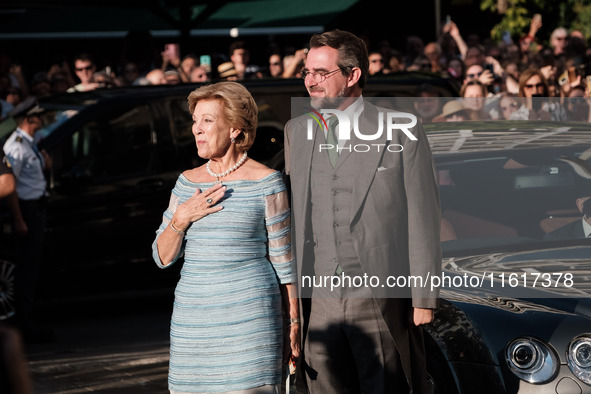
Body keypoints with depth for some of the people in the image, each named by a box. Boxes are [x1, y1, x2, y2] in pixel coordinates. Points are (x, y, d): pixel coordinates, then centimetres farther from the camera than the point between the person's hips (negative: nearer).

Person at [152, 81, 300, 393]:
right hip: (194, 316, 4)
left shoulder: (265, 183, -3)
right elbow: (163, 257, 10)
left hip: (249, 317, -4)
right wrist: (181, 219, -8)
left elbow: (282, 257, 1)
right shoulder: (188, 182, 10)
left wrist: (294, 320, -1)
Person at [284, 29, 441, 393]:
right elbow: (292, 214, 11)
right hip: (317, 304, 4)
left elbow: (422, 220, -2)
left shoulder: (401, 133, -3)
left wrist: (424, 298, -5)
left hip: (383, 301, -4)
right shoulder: (296, 132, 11)